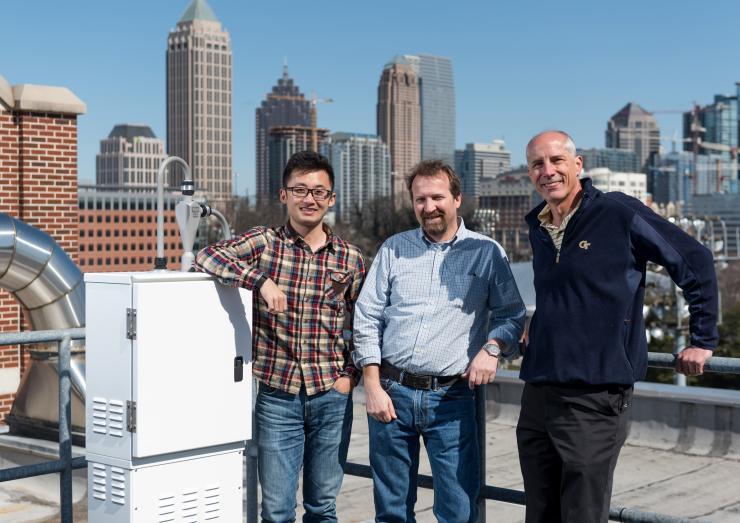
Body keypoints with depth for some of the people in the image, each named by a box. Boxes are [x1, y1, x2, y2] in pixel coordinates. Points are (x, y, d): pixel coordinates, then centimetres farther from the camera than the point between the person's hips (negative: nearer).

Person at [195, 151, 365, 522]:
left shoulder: (350, 258, 4)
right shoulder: (264, 243, -1)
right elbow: (206, 257, -15)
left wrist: (351, 375, 1)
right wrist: (261, 278, -27)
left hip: (331, 395, 2)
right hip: (276, 395, -2)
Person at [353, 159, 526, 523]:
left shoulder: (487, 253, 4)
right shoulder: (393, 249, 8)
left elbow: (512, 315, 5)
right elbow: (367, 319, 6)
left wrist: (492, 348, -16)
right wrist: (373, 386, -2)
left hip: (451, 398, -2)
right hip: (392, 392, 2)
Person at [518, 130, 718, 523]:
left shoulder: (618, 213, -7)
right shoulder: (537, 227, 12)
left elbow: (695, 261, -2)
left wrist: (703, 340, 0)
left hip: (594, 397, -6)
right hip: (537, 395, 7)